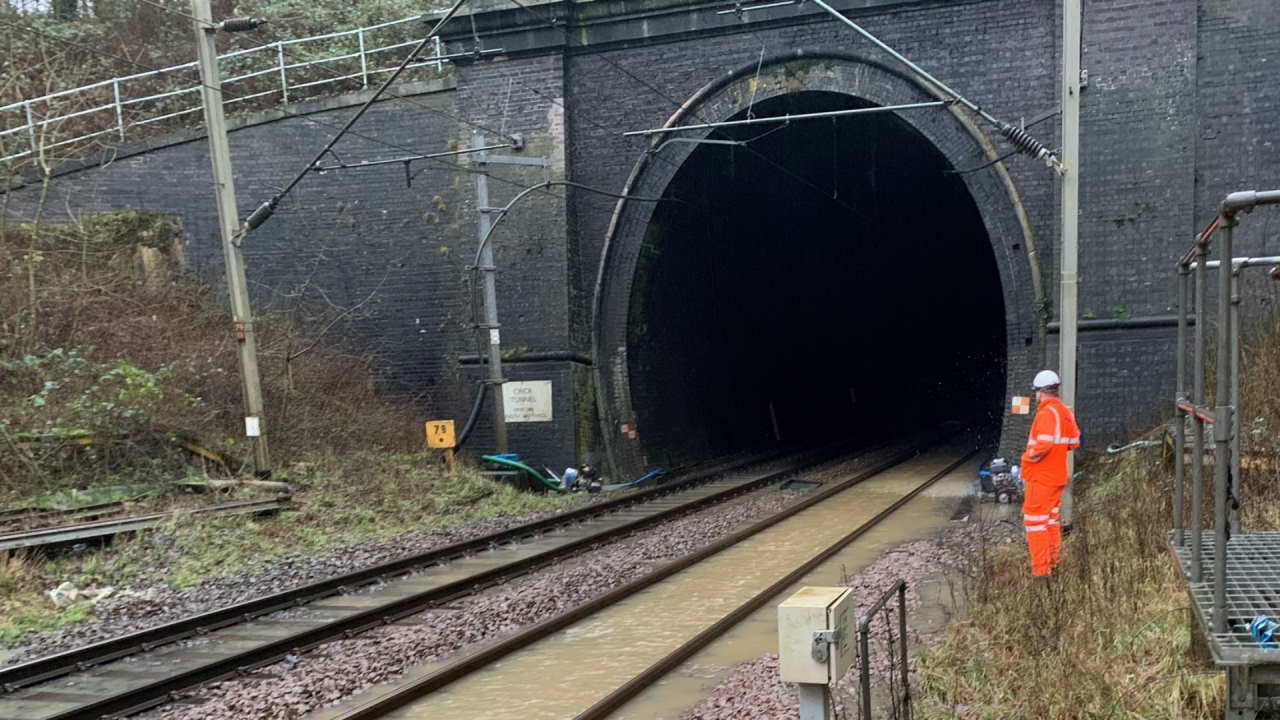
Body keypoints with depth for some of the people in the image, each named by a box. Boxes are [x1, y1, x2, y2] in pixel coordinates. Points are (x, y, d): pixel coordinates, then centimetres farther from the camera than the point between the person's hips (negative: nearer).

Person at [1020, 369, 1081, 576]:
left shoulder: (1047, 412, -19)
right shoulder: (1066, 412, 9)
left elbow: (1044, 444, -30)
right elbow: (1074, 442, 16)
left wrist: (1028, 456, -14)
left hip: (1041, 476, -9)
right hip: (1057, 475, 9)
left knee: (1035, 520, -3)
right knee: (1051, 518, 19)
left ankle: (1041, 569, -3)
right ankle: (1054, 561, 27)